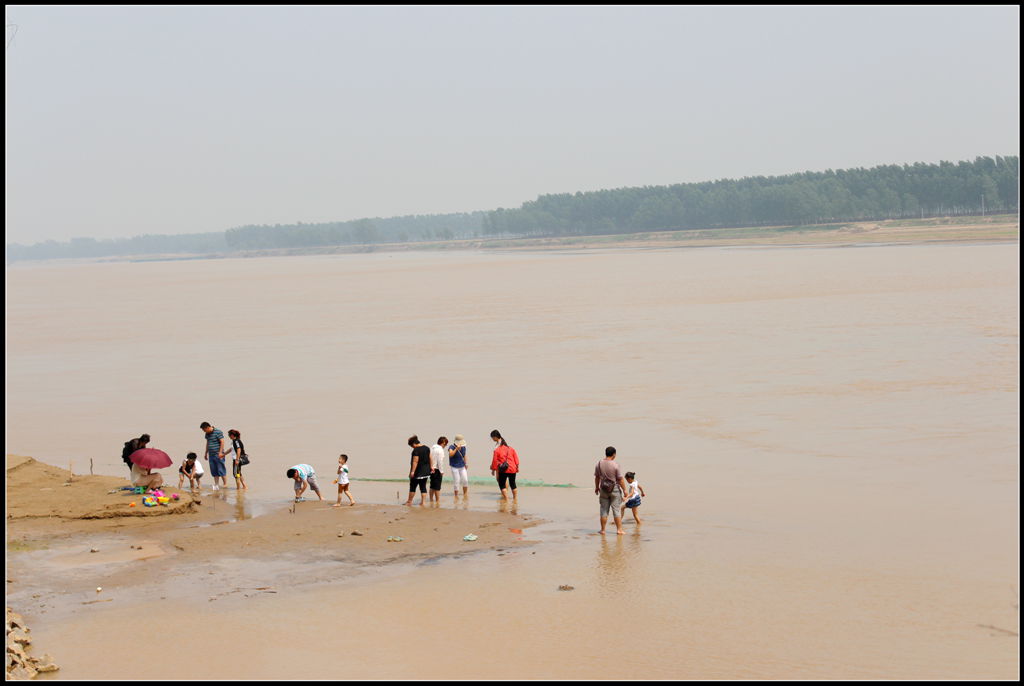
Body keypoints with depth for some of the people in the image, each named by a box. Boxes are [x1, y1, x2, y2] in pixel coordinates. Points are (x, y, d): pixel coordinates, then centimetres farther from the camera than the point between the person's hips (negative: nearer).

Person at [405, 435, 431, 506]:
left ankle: (409, 501, 16)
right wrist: (431, 467, 21)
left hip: (418, 472, -7)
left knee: (412, 486, 7)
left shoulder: (416, 450, -19)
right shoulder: (427, 448, 6)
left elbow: (415, 461, -22)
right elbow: (430, 459, 12)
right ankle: (422, 502, 5)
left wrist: (412, 471, -22)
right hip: (426, 471, 7)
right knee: (423, 487, 9)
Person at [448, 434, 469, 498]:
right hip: (455, 467, -4)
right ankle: (456, 495, 8)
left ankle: (465, 494, 16)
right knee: (457, 482, -3)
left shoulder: (463, 447, 1)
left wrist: (466, 464, 9)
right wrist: (456, 449, -44)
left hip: (462, 467, 4)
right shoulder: (452, 447, -16)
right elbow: (450, 455, -35)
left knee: (465, 480, -1)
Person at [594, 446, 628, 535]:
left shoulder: (599, 464, -3)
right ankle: (619, 529, 6)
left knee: (604, 510, 9)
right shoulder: (616, 465, -15)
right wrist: (624, 490, -3)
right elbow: (620, 479, -13)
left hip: (604, 489, 3)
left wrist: (596, 487, 22)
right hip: (615, 489, -3)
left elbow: (597, 477, 7)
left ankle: (602, 530, 13)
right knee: (616, 510, 4)